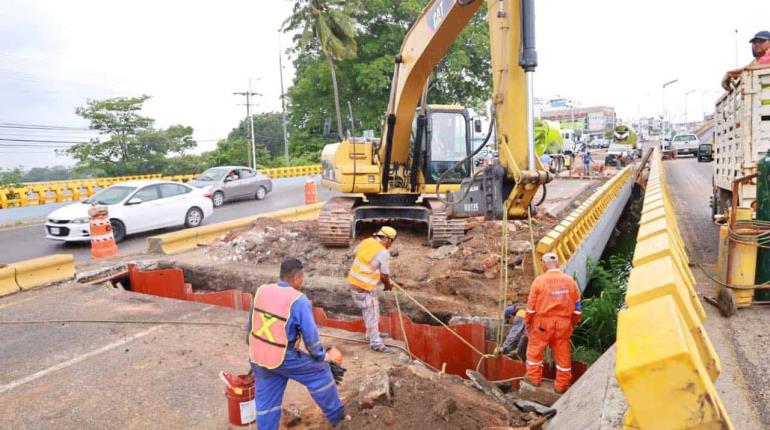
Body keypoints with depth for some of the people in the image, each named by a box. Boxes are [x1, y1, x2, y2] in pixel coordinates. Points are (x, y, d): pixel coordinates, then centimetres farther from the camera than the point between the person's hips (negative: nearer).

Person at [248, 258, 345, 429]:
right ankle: (336, 415, 29)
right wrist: (323, 356, 5)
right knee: (320, 372, 15)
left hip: (257, 356, 6)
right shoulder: (298, 301, -19)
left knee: (266, 400, 19)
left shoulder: (261, 291, -2)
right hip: (283, 358, -5)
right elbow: (311, 336, -13)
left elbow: (251, 324, 9)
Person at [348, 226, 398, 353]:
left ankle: (372, 333, 41)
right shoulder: (383, 253, -19)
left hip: (354, 281, 9)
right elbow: (384, 276, -10)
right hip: (365, 287, -9)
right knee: (372, 314, 3)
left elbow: (355, 254, 20)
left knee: (368, 311, 25)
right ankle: (376, 343, 12)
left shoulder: (366, 241, 3)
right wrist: (388, 285, 11)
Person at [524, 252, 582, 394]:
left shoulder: (539, 280, -9)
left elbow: (531, 305, -5)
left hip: (543, 322, -3)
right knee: (563, 354, 12)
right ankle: (561, 385, 22)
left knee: (535, 349, 15)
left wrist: (528, 322, 8)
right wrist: (573, 323, 19)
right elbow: (577, 306, 7)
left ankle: (534, 377, 25)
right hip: (563, 323, 3)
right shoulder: (569, 281, 1)